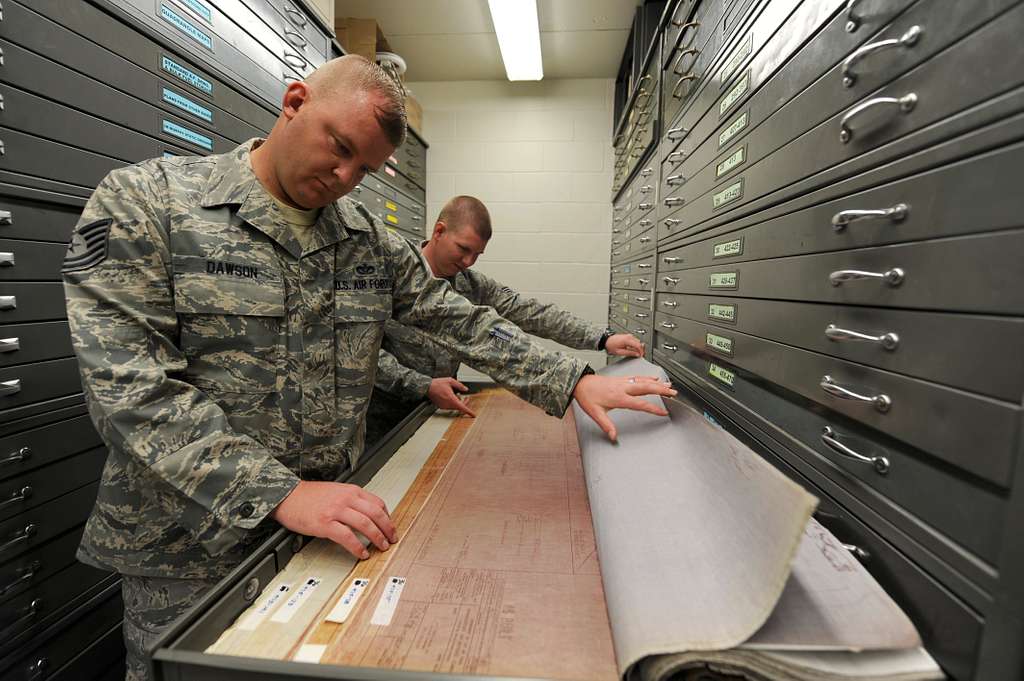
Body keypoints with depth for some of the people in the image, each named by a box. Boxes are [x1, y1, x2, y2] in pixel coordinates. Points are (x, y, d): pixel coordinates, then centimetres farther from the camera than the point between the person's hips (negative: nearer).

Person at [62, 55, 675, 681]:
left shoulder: (371, 242, 2)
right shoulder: (144, 201, -10)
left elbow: (464, 321, 0)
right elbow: (131, 384, -19)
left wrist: (575, 382, -9)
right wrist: (279, 493, -27)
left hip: (329, 527, 4)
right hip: (192, 546, -3)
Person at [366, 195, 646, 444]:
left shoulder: (475, 287, -2)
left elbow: (533, 314, -10)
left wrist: (603, 338, -19)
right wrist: (423, 385, -26)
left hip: (435, 409, 4)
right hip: (383, 415, -3)